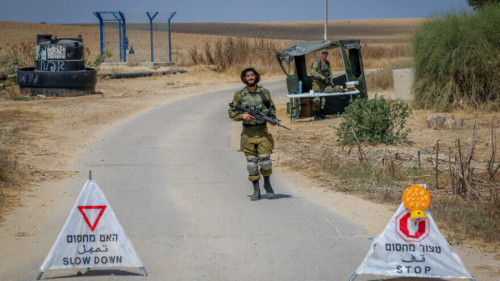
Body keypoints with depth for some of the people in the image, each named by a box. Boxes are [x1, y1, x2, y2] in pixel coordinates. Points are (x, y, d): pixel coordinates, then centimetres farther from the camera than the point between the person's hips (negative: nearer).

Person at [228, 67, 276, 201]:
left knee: (264, 159, -7)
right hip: (248, 133, 0)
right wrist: (242, 115, -15)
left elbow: (272, 108, 15)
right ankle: (256, 191, 10)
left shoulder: (264, 92, 3)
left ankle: (267, 184, 19)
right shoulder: (239, 94, 0)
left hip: (263, 132, 0)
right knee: (251, 161, 1)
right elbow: (231, 112, 4)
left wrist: (272, 117, -5)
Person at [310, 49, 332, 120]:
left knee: (323, 98, 6)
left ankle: (322, 114, 14)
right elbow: (312, 72, -20)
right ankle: (316, 115, -9)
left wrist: (330, 81, 0)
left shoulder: (327, 63, 9)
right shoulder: (317, 62, -10)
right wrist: (321, 76, -28)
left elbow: (330, 73, 16)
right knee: (317, 99, -11)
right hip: (317, 83, -6)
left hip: (324, 83, 6)